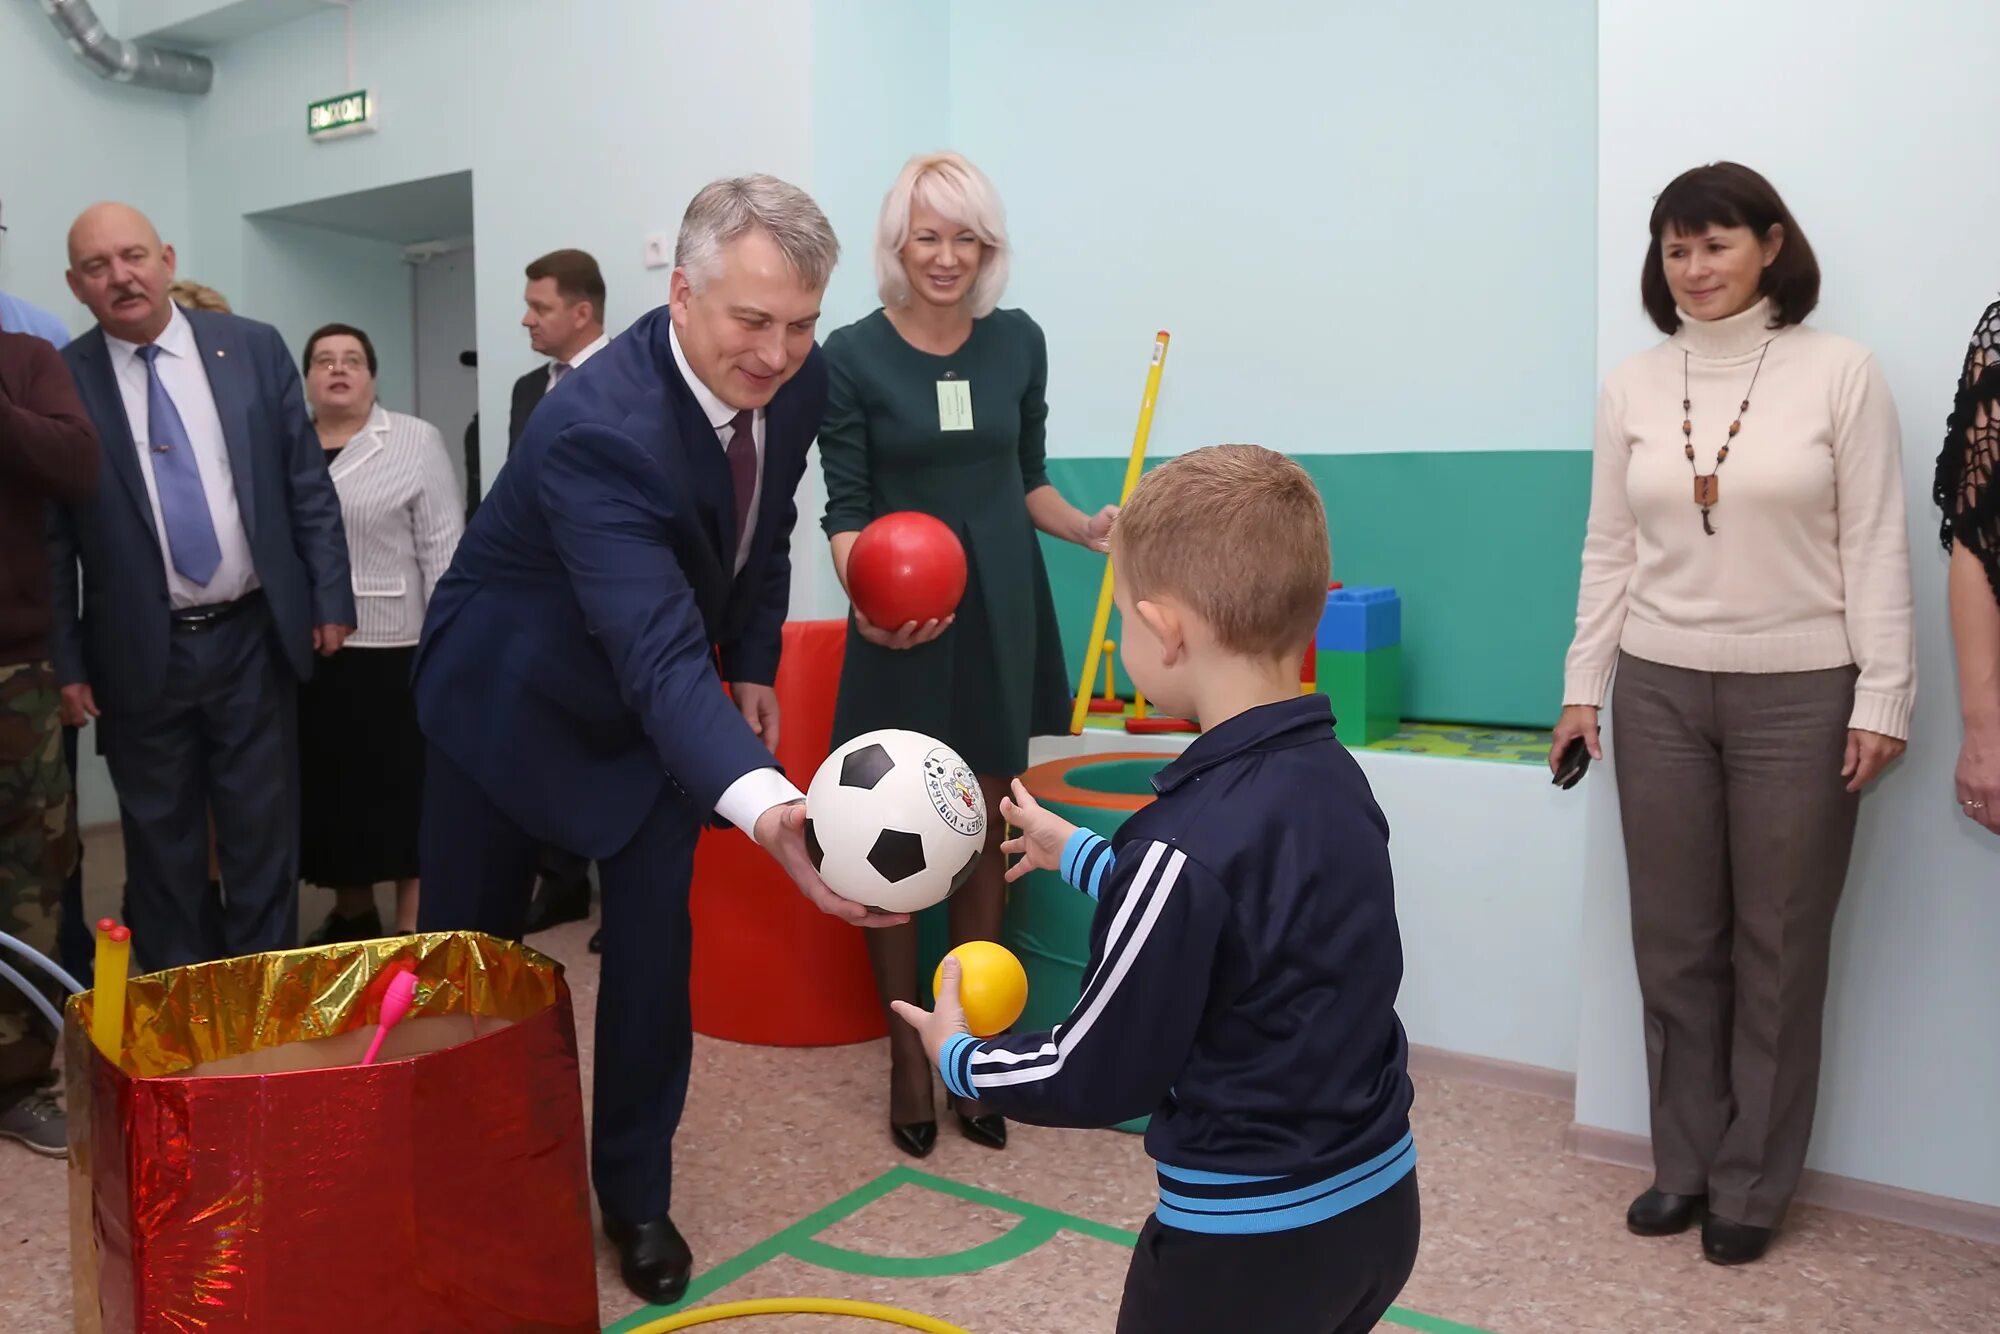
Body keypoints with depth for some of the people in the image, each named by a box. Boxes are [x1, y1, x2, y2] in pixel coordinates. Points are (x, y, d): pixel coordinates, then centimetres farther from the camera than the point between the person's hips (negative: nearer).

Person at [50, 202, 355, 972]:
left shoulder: (254, 348, 1)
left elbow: (308, 485, 4)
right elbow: (52, 538, -1)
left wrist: (330, 599, 1)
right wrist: (65, 661, -2)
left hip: (254, 637, 1)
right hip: (139, 654, 0)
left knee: (264, 833, 10)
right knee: (161, 843, 12)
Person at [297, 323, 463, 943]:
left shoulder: (417, 441, -2)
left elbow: (443, 548, -6)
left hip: (391, 648, -4)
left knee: (402, 786, 0)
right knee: (328, 787, 11)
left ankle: (413, 925, 7)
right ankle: (351, 912, 26)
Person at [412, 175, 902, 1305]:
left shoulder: (798, 380, -16)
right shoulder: (599, 429, -39)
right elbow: (659, 651, -50)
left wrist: (755, 664, 1)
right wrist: (767, 808, -64)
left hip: (662, 696, 5)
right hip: (513, 693, -4)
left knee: (656, 949, 2)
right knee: (466, 949, 11)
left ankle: (636, 1196, 22)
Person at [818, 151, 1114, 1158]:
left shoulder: (1018, 342, 4)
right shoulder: (852, 356, -5)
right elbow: (845, 511, -6)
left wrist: (1089, 529, -5)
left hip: (1001, 611, 3)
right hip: (902, 625, -3)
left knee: (986, 830, 9)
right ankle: (907, 1057, 20)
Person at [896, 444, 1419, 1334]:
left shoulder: (1187, 846, -28)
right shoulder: (1335, 778, -5)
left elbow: (1096, 1077, -18)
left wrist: (959, 1059, 0)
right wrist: (1079, 855, 23)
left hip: (1251, 1239, -7)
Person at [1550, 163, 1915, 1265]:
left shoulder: (1838, 372, -3)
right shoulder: (1632, 387, 5)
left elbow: (1875, 546, -4)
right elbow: (1609, 549, 8)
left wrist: (1882, 697, -7)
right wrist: (1582, 684, 5)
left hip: (1800, 695, -2)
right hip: (1660, 690, 3)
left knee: (1778, 946, 6)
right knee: (1674, 942, 9)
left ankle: (1751, 1184, 23)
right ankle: (1684, 1163, 26)